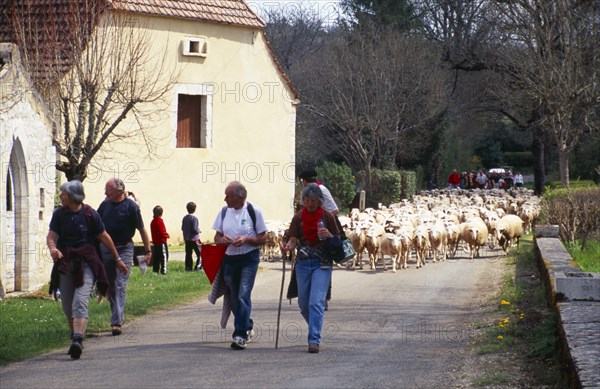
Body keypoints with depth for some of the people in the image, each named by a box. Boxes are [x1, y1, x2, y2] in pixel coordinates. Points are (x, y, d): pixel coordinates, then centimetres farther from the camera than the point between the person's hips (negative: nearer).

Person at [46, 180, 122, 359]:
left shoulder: (90, 214, -4)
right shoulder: (59, 214, 5)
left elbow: (104, 237, 3)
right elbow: (51, 236, -2)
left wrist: (117, 259, 9)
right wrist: (53, 249, -26)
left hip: (86, 262, -4)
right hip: (65, 262, 4)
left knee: (80, 301, -18)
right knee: (67, 304, 8)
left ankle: (78, 340, -29)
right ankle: (75, 336, 27)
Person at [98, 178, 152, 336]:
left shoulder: (131, 206, -8)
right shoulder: (105, 204, 6)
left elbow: (142, 229, -4)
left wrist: (148, 251, -4)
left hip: (124, 249, -5)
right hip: (106, 248, 5)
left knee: (120, 286, -11)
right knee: (110, 286, 11)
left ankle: (117, 322, -17)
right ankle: (119, 316, 27)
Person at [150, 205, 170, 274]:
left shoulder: (152, 222, 12)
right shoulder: (160, 221, -14)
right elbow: (162, 232, -19)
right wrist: (167, 235, 0)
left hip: (155, 242, 8)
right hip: (161, 242, -8)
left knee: (156, 258, 11)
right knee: (164, 256, -6)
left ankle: (155, 270, 11)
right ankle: (164, 270, -10)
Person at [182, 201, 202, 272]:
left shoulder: (184, 218, 5)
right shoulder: (194, 218, -15)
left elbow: (182, 228, 8)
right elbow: (194, 229, -19)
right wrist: (198, 230, 1)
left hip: (186, 239, 6)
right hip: (194, 239, -6)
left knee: (188, 253, 9)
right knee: (199, 253, 1)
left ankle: (188, 267, 8)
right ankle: (198, 266, -6)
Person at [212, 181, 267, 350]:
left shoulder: (253, 211, -7)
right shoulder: (224, 212, 6)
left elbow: (263, 238, -3)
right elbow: (217, 236, 14)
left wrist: (246, 239, -20)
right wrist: (222, 239, -10)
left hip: (249, 258, -5)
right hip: (229, 259, 5)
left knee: (243, 296, -15)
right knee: (234, 298, 12)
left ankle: (240, 336, -15)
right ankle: (247, 327, 34)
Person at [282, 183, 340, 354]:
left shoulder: (327, 216, -2)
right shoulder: (298, 217, 3)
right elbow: (293, 239, 0)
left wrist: (329, 236, -18)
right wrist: (289, 246, -23)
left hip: (322, 264, -3)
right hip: (303, 263, 3)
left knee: (316, 301, -14)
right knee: (303, 303, 9)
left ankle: (314, 340, -16)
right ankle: (315, 328, 35)